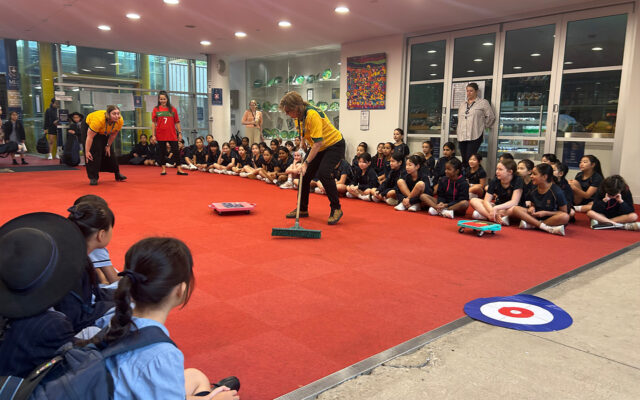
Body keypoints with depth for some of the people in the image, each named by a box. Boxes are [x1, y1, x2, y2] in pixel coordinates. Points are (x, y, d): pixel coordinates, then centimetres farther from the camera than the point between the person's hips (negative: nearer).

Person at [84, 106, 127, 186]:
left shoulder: (120, 121, -29)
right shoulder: (98, 120, -43)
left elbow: (113, 134, -9)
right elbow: (90, 137, -36)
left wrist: (108, 146, -2)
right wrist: (87, 152, -35)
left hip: (104, 132, 5)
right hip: (89, 126, -5)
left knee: (109, 151, 8)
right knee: (94, 151, -15)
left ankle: (117, 173, 22)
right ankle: (93, 177, -9)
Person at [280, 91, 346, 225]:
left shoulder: (312, 115, -31)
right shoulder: (298, 116, -4)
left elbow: (318, 143, -33)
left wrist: (306, 163, -32)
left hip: (334, 144, -9)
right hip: (317, 147, 9)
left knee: (323, 173, -26)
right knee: (304, 175, 3)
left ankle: (336, 209, -12)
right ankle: (302, 209, 17)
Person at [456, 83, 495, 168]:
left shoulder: (483, 103, 2)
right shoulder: (462, 104, 20)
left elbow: (491, 117, 1)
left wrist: (483, 126, 8)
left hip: (475, 136, -5)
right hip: (462, 136, 5)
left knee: (470, 160, -15)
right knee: (464, 160, 5)